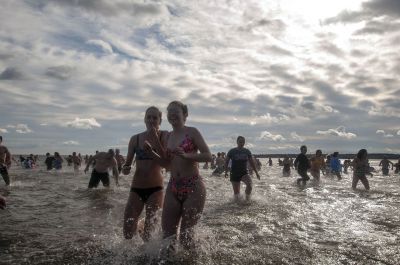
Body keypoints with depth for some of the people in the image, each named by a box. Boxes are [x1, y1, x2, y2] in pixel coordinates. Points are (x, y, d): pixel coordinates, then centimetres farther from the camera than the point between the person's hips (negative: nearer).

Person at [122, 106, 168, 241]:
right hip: (136, 189, 2)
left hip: (156, 189, -2)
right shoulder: (136, 139, 4)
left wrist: (156, 139, -19)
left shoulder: (164, 136, -3)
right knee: (128, 233, 1)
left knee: (148, 235, -4)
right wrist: (125, 169, -13)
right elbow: (127, 163, 10)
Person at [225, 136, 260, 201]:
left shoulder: (247, 151, 2)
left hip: (244, 173, 1)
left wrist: (256, 172, 3)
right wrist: (226, 171, -5)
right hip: (234, 174, -1)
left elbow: (252, 163, 8)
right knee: (236, 193, -1)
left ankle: (247, 199, -5)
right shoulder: (232, 151, -4)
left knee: (250, 184, -29)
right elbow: (226, 161, 5)